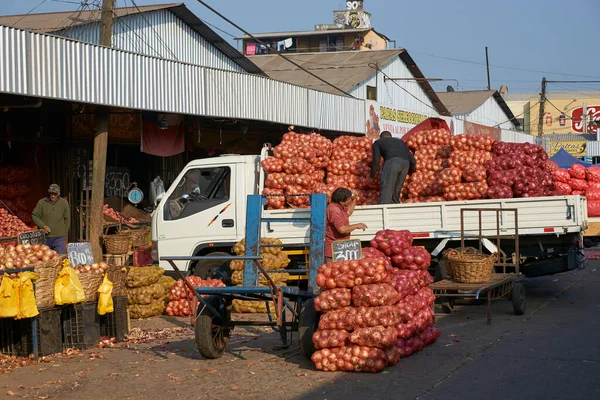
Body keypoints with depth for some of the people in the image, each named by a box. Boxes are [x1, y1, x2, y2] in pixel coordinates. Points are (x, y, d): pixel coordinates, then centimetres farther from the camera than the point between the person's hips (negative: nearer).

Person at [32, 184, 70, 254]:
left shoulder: (64, 203, 4)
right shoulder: (42, 202, 0)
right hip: (45, 237, 0)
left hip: (59, 238, 0)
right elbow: (35, 216, 2)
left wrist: (64, 233, 7)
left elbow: (67, 219, 10)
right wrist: (43, 226, -11)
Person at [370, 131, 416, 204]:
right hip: (405, 163, 4)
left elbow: (376, 160, 9)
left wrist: (372, 175, 23)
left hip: (392, 161, -4)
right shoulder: (401, 142, 38)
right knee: (395, 195, 12)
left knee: (385, 194, -11)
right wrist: (408, 172, 47)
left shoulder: (378, 142, 27)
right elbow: (413, 161, 29)